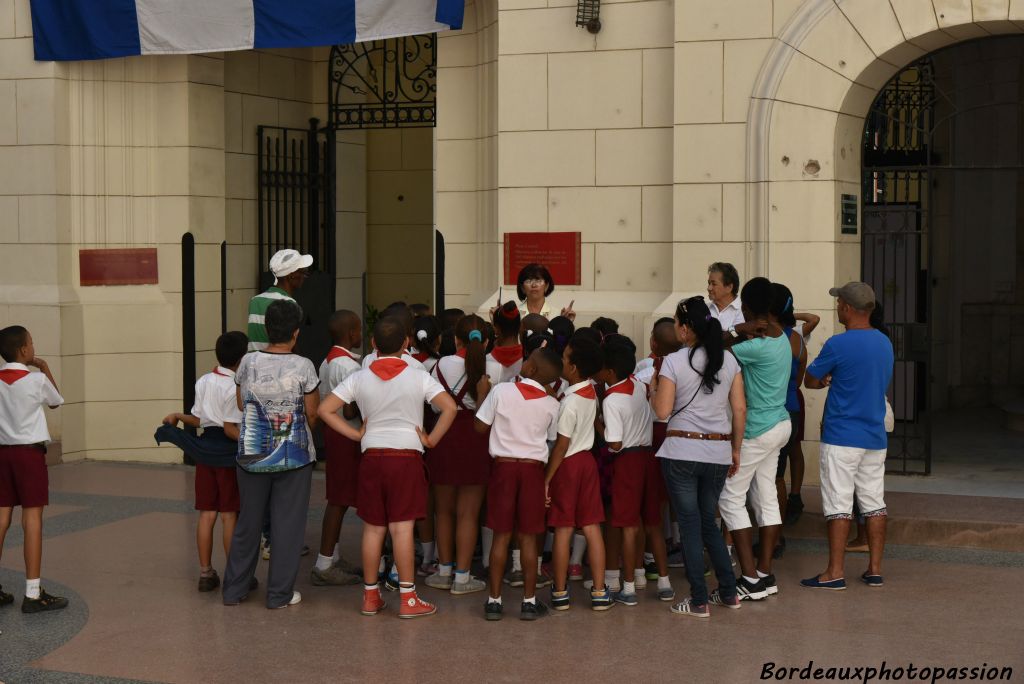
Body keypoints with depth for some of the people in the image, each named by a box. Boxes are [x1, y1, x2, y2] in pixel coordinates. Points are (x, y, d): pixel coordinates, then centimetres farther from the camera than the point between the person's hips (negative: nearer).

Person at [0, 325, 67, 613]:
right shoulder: (36, 379, -9)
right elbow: (56, 401, 10)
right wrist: (45, 368, 13)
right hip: (30, 452, -5)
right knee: (32, 520, -3)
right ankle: (33, 594, -3)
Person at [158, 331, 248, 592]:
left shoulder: (203, 382, 5)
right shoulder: (235, 387, -16)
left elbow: (198, 420, 8)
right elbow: (230, 428, -19)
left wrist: (177, 416, 25)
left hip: (205, 449, 6)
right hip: (227, 452, -6)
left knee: (207, 513, 9)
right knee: (230, 514, 0)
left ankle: (205, 572, 15)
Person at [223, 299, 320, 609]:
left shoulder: (248, 362, -4)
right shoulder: (303, 366, -13)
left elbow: (241, 404, 8)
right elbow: (312, 414, -6)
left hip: (251, 453, 3)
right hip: (294, 456, -3)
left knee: (248, 522, 14)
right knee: (288, 523, 6)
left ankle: (234, 589, 21)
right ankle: (280, 593, 10)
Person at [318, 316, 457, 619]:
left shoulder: (359, 378, 2)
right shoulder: (418, 377, -5)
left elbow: (325, 409, 1)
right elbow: (449, 407, -15)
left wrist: (355, 434, 5)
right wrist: (431, 440, -6)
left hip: (371, 457, 3)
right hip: (407, 456, -2)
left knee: (373, 527, 9)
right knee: (402, 527, -2)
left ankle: (370, 595, 17)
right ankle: (408, 598, 1)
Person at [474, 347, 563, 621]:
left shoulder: (501, 391, -9)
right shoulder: (551, 404, -2)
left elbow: (480, 427, -1)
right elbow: (552, 437, 9)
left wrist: (482, 395, 12)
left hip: (503, 466, 0)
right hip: (533, 468, 1)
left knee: (501, 535, 5)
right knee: (528, 537, 6)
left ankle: (494, 600, 8)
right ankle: (529, 601, 9)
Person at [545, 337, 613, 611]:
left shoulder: (570, 403, -20)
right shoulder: (591, 391, 1)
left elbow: (562, 445, -18)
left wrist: (547, 479, -12)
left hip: (567, 464, -7)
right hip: (587, 460, 7)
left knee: (563, 529, 2)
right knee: (592, 527, 7)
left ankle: (560, 592, 11)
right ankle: (599, 591, 8)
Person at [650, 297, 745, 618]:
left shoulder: (673, 362, -9)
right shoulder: (728, 360, 4)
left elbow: (663, 411, -12)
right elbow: (740, 408, 5)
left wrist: (653, 388, 7)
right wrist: (735, 450, 14)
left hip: (682, 451, -4)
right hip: (718, 452, 5)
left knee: (690, 525, 3)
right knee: (708, 521, 20)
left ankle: (699, 601, 4)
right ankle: (728, 592, 21)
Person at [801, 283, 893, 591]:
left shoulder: (838, 344, -15)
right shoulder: (884, 343, 8)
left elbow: (810, 381, -4)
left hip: (841, 439, -7)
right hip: (875, 437, 7)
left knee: (838, 505, -3)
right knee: (874, 503, 10)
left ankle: (835, 573, -2)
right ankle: (874, 569, 13)